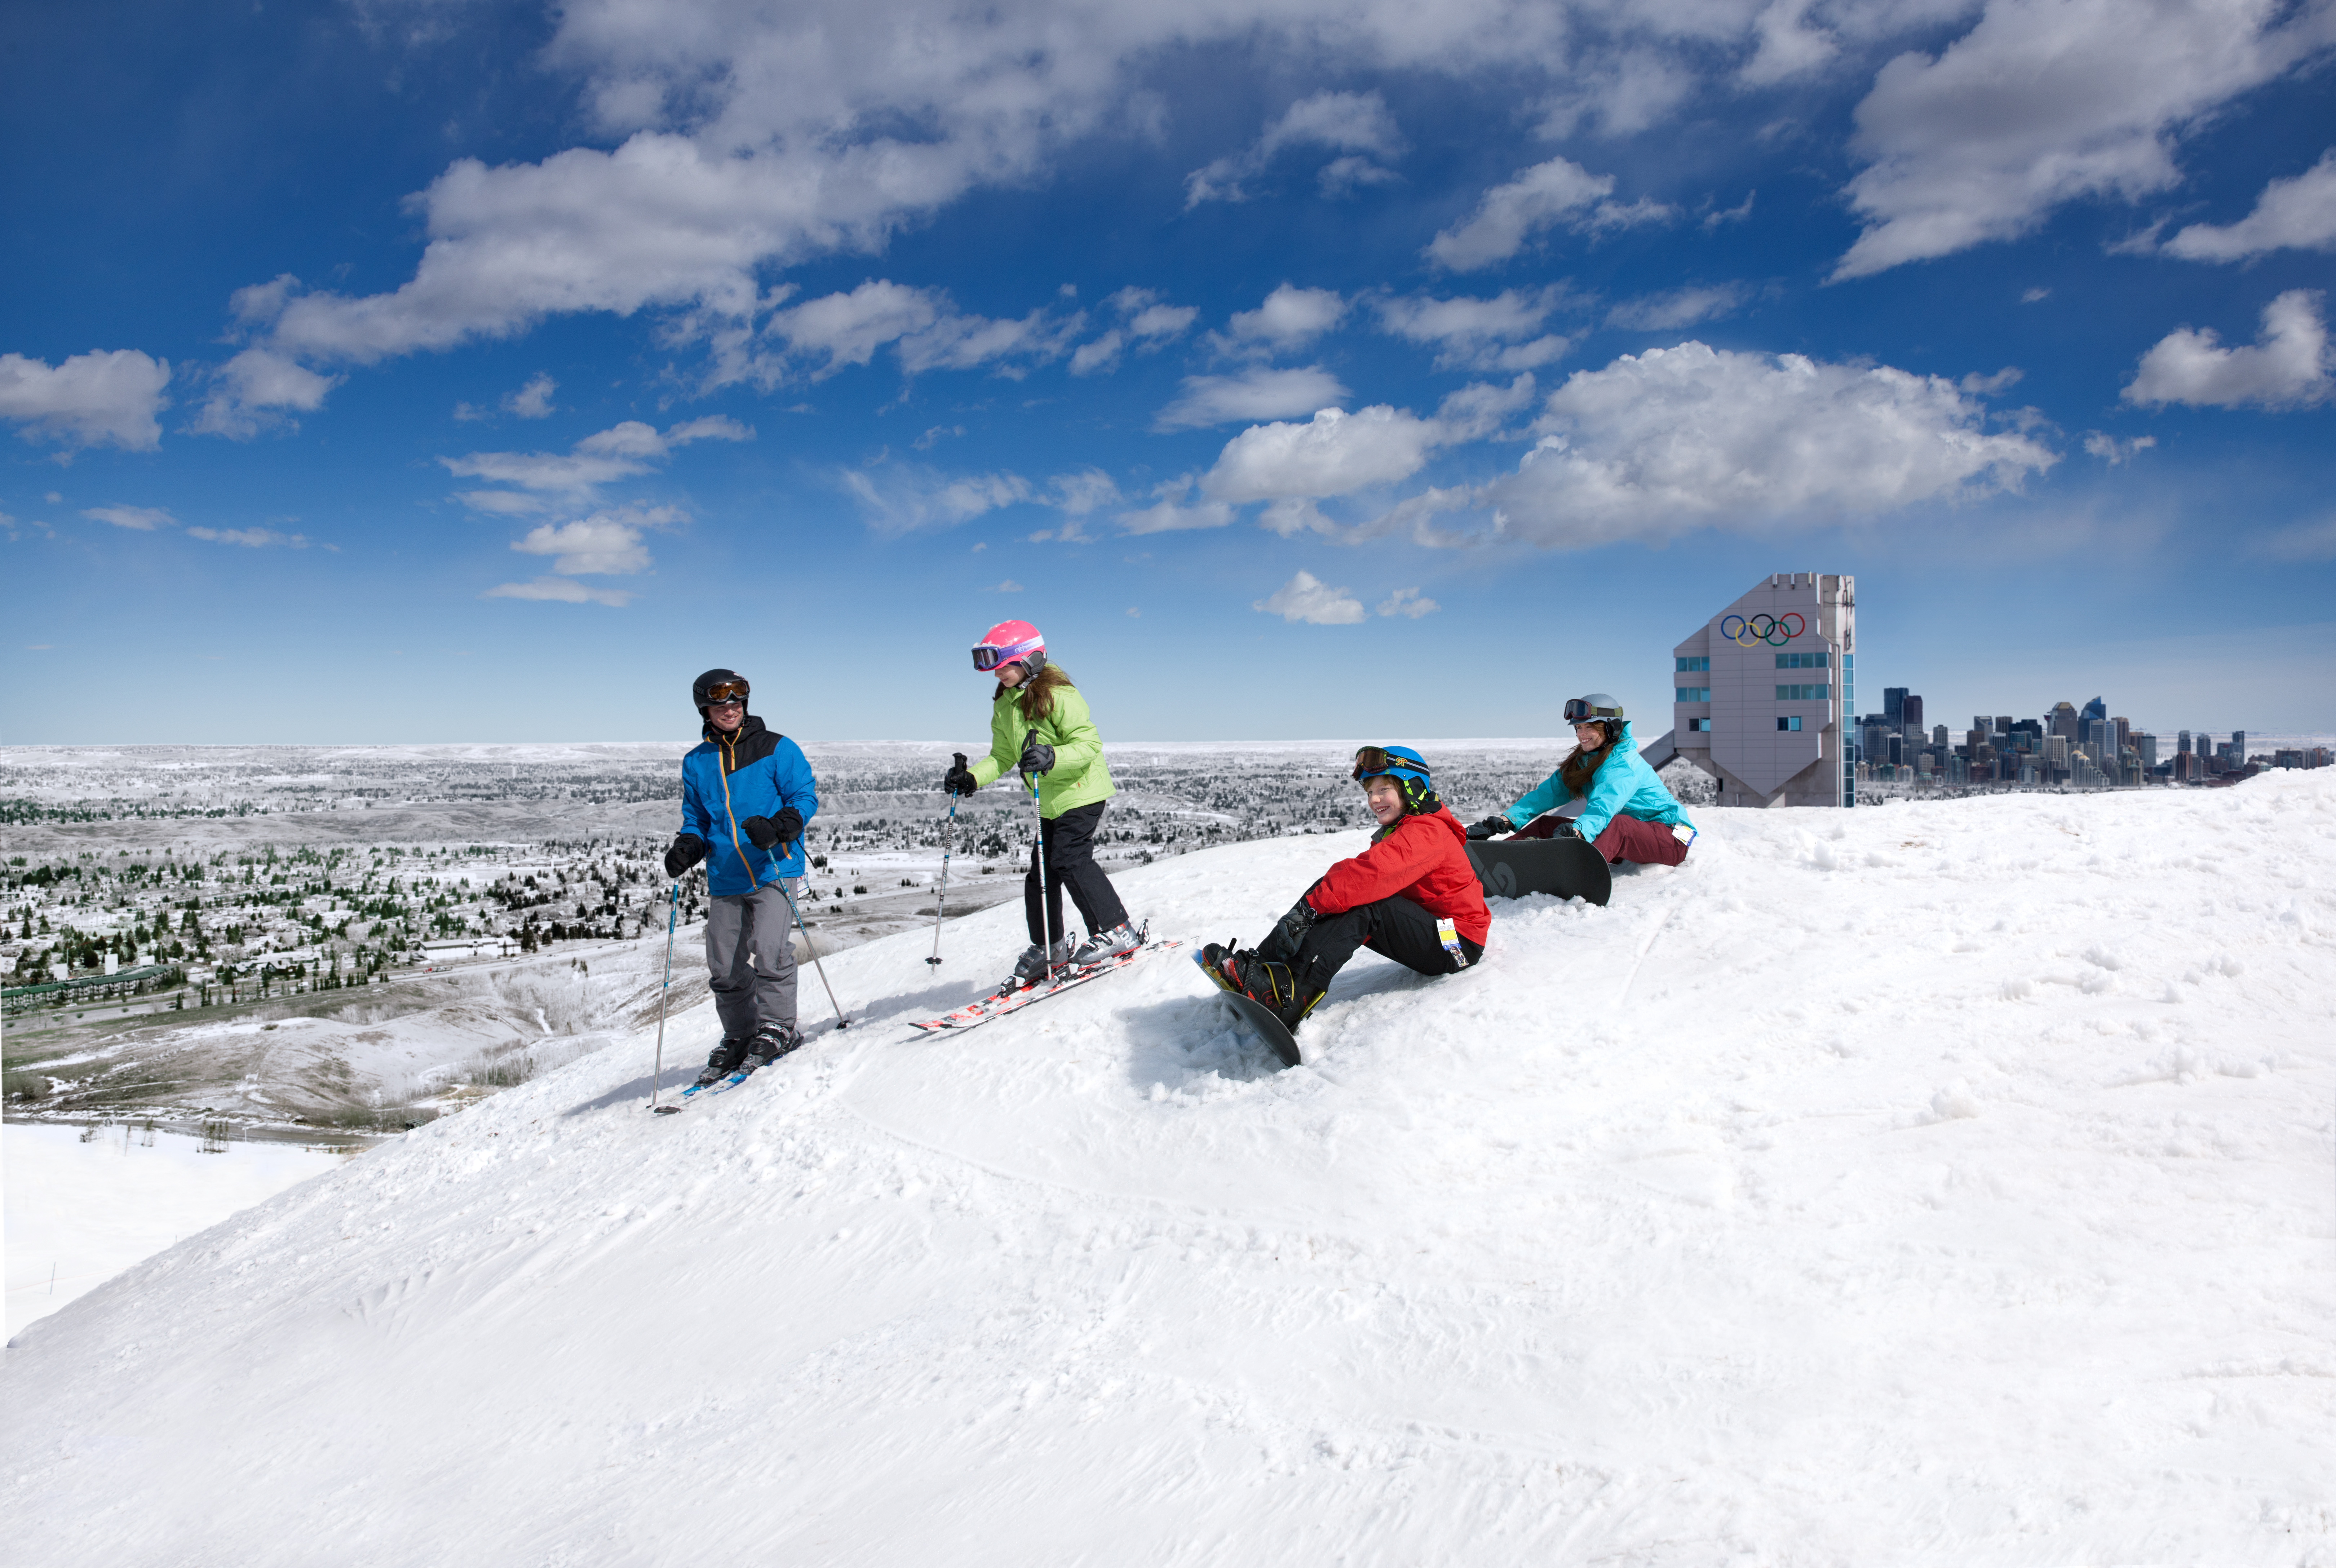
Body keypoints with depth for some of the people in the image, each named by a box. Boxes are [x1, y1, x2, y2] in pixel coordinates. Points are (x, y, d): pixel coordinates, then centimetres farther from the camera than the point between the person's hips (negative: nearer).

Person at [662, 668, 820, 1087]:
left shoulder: (776, 748, 0)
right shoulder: (696, 763, 12)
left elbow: (806, 797, -2)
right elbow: (696, 820, 20)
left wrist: (777, 828, -20)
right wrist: (687, 848, 0)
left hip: (774, 869, -4)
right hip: (725, 880, 5)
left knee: (769, 949, -17)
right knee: (725, 967, 7)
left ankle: (777, 1028, 0)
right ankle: (739, 1037, 24)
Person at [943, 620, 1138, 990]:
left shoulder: (1058, 696, -18)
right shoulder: (1004, 706, 8)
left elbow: (1089, 743, -23)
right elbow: (1003, 757, 14)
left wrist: (1051, 757, -39)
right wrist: (971, 778, -2)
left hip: (1082, 792, -8)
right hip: (1050, 803, 8)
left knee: (1069, 860, -19)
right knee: (1040, 871, 7)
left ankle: (1116, 931, -10)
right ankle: (1048, 948, 21)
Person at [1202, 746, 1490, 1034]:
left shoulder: (1427, 831, -17)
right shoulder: (1395, 834, 17)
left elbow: (1372, 872, -31)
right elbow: (1354, 873, 7)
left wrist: (1311, 906, -35)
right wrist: (1308, 907, -9)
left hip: (1456, 943, -9)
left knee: (1362, 902, -28)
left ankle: (1292, 993, -40)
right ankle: (1260, 962, -17)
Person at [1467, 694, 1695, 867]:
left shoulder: (1624, 762, -17)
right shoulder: (1582, 763, 8)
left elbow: (1604, 804, -37)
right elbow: (1548, 792, -3)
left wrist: (1578, 831, -56)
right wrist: (1505, 820, -18)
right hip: (1621, 843, 8)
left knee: (1615, 824, -40)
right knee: (1546, 824, -3)